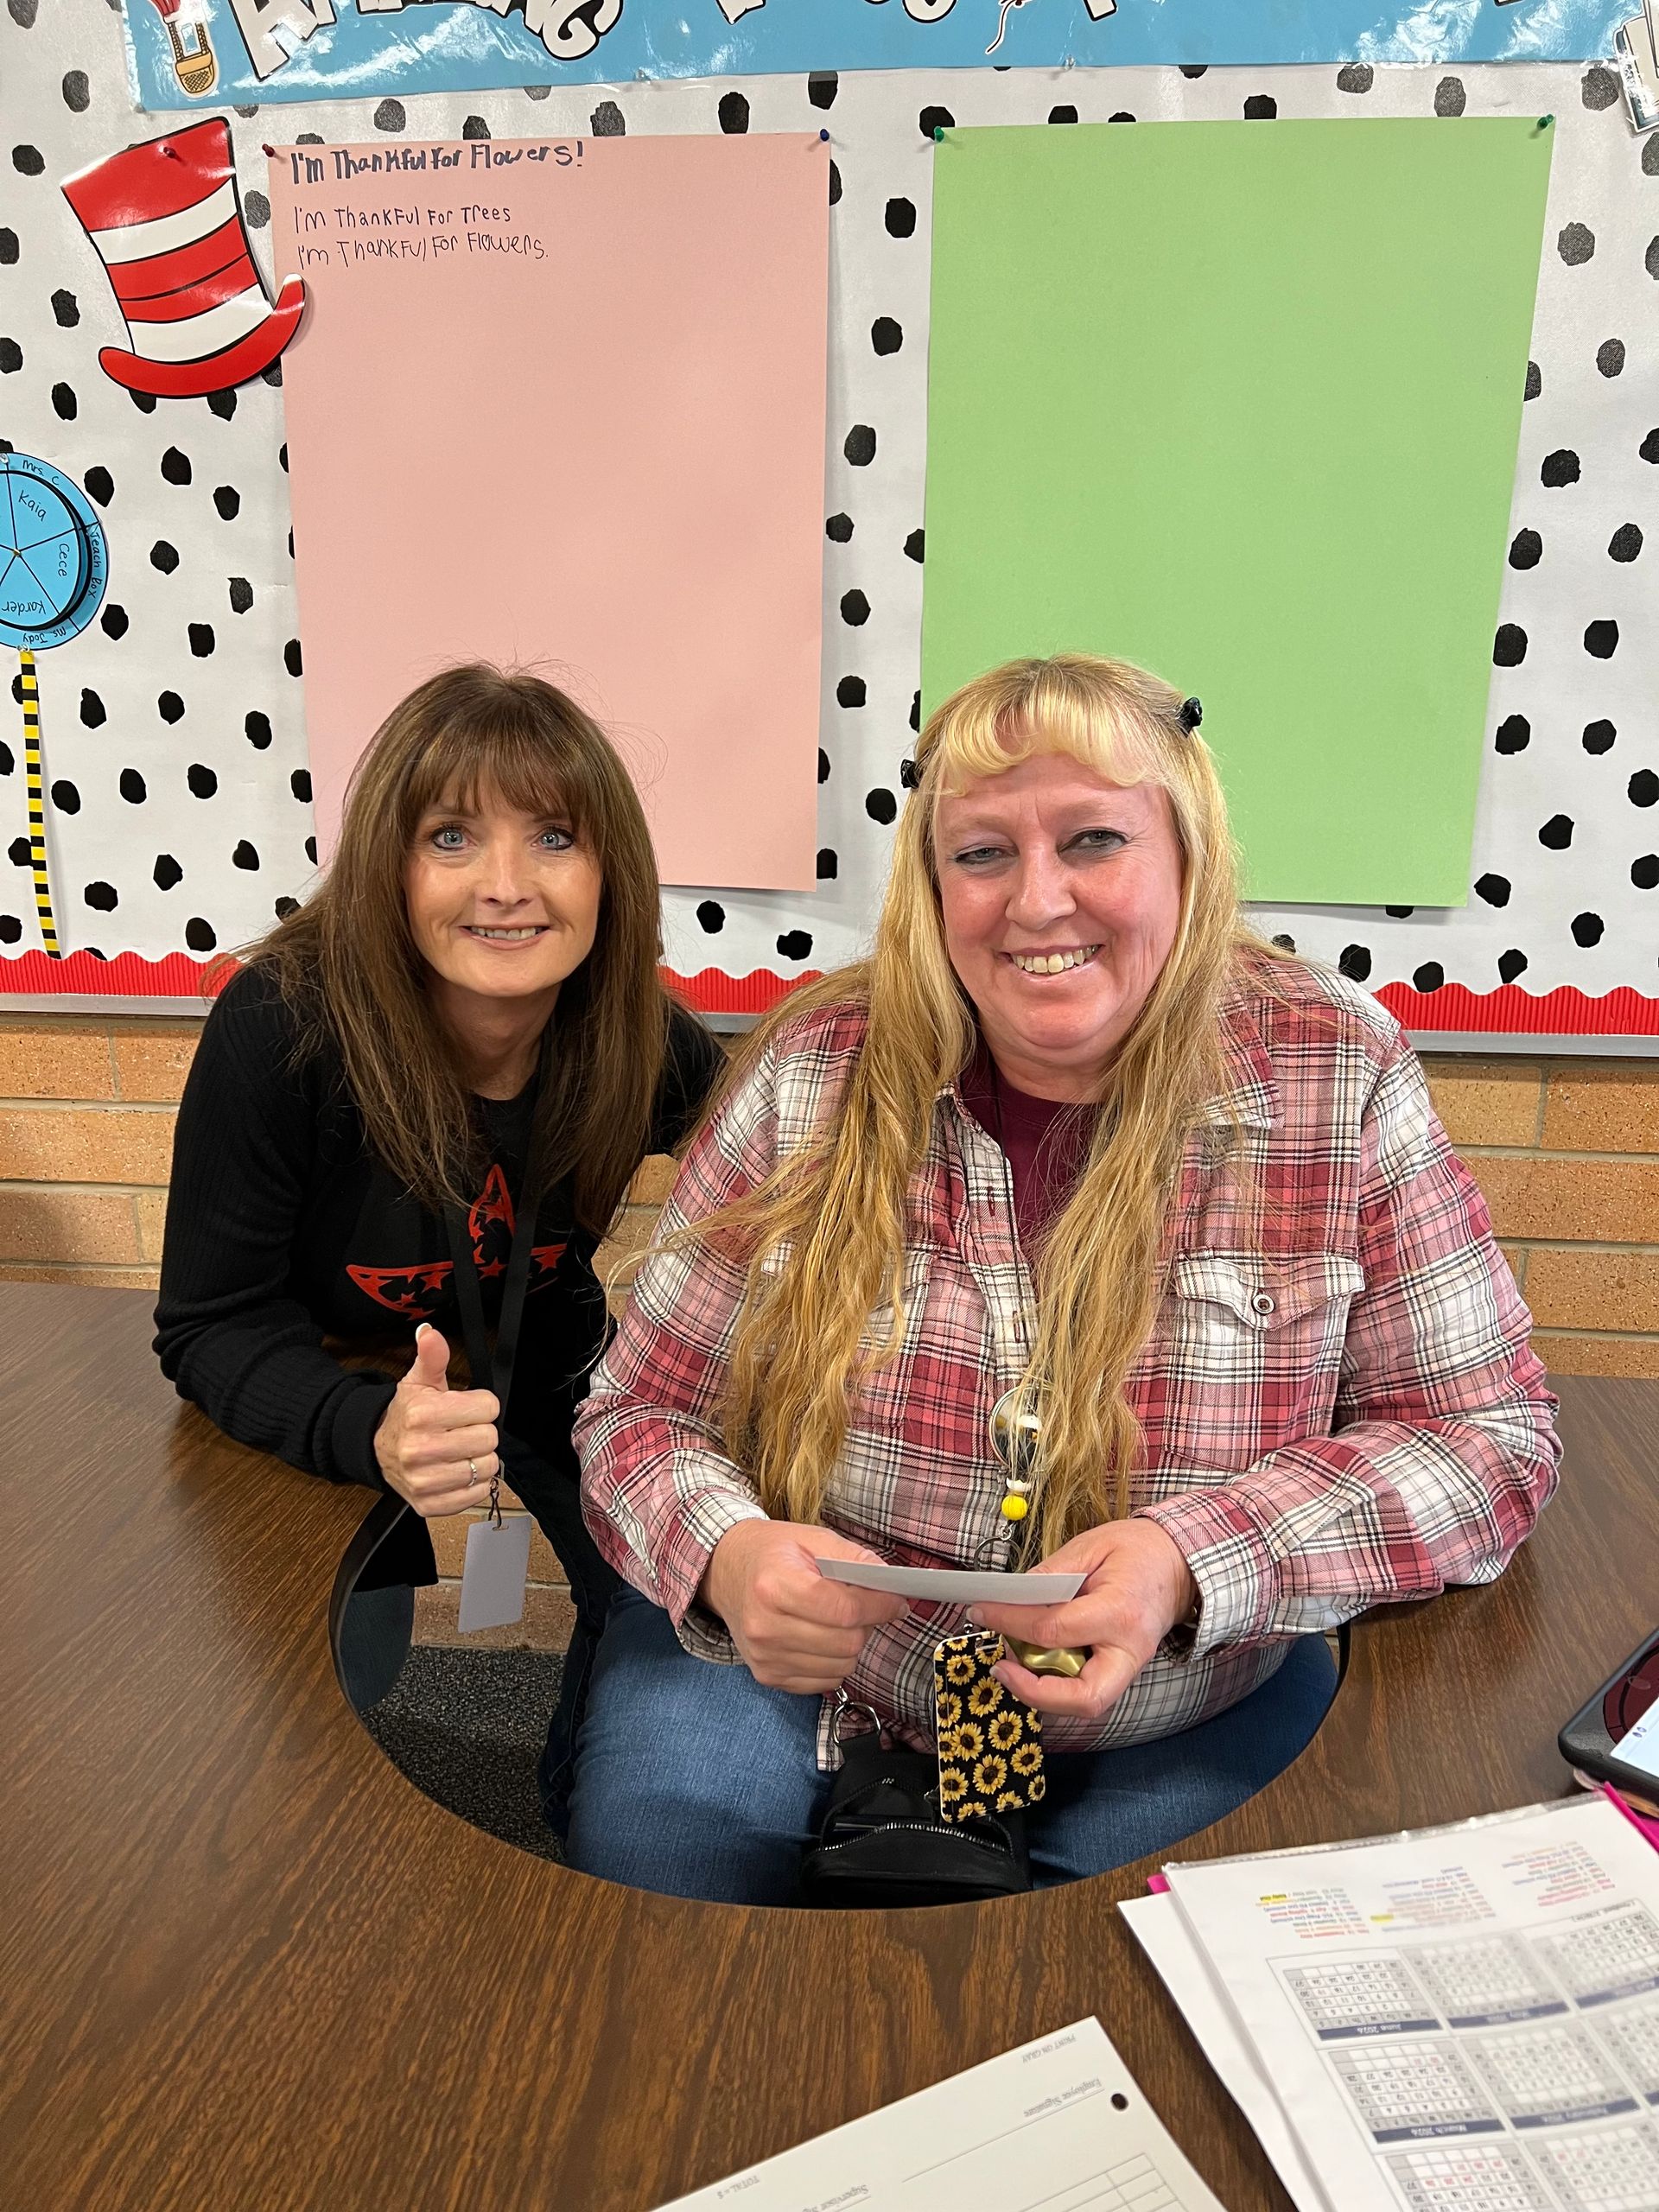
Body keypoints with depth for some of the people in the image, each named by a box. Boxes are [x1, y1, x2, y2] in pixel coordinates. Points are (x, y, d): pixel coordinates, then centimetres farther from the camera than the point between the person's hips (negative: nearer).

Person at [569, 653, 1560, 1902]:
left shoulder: (1339, 1075, -11)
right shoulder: (817, 1075, -10)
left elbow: (1490, 1438, -8)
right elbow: (642, 1411, -4)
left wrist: (1194, 1563, -25)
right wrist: (724, 1555, -28)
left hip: (1188, 1726, 1)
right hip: (803, 1669, 1)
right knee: (652, 1842, -22)